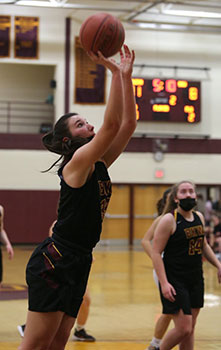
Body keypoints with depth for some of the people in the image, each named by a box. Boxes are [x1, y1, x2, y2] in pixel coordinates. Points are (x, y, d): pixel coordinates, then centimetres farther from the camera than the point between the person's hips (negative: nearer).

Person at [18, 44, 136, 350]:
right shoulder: (78, 162, -11)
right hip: (54, 261, -9)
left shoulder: (99, 164, 12)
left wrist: (126, 75, 4)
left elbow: (128, 123, 9)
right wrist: (114, 71, -20)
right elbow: (112, 123, -22)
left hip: (78, 263, 9)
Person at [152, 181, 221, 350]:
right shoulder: (169, 220, -13)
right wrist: (164, 283, -23)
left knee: (190, 329, 11)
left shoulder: (199, 217, 8)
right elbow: (156, 253, -15)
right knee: (183, 328, -10)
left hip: (196, 280, 7)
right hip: (175, 281, -7)